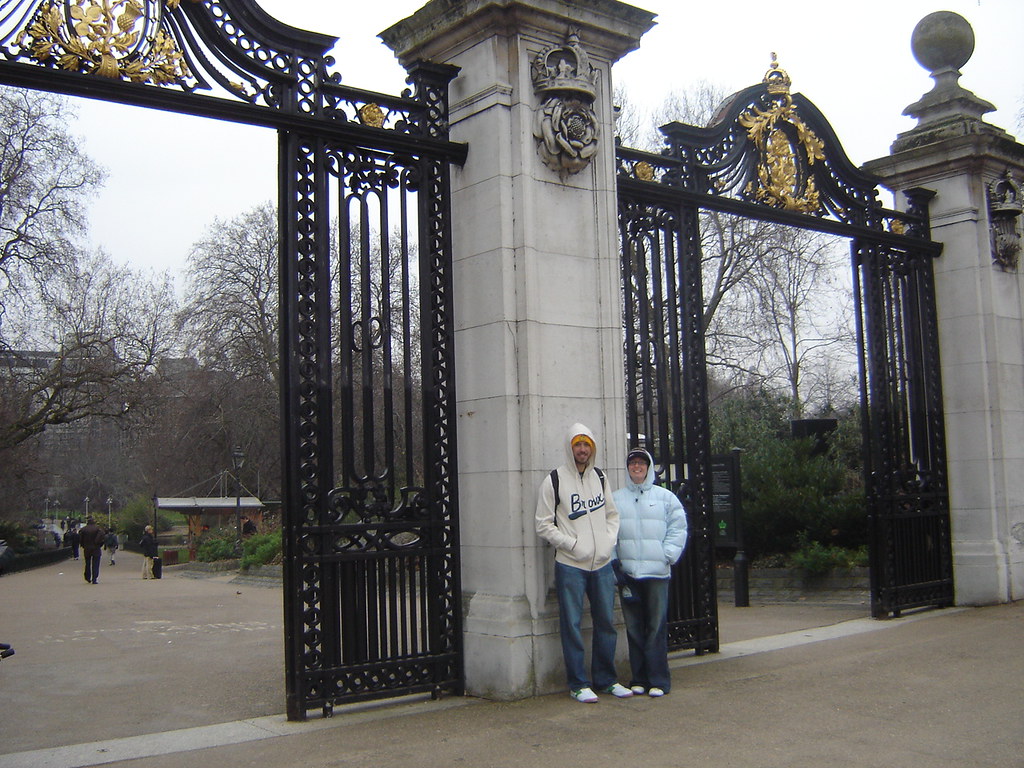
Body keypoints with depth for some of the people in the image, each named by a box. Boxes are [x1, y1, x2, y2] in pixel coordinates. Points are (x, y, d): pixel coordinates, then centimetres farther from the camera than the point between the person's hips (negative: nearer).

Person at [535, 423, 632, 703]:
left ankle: (606, 679, 23)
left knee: (606, 622, 10)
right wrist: (573, 544, -13)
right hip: (570, 565, -5)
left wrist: (608, 541, 1)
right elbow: (544, 525, -5)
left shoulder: (599, 477, 11)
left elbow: (612, 514, 18)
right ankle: (578, 684, 10)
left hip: (603, 564, 5)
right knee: (572, 625, -1)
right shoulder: (554, 481, -5)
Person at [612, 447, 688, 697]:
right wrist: (613, 560, -2)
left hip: (657, 572, -1)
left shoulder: (665, 497, 8)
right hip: (627, 572, 2)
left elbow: (678, 528, 6)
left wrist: (668, 555, -4)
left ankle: (658, 680, 3)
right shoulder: (615, 499, 11)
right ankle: (639, 678, 12)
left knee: (657, 627, -3)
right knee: (634, 628, 4)